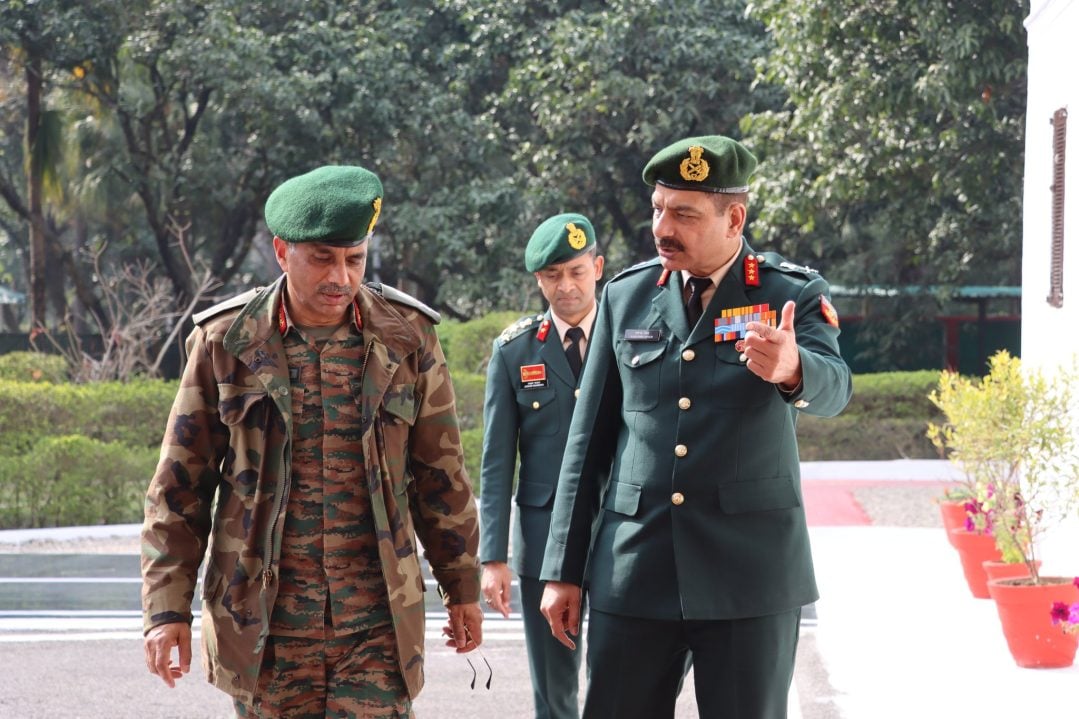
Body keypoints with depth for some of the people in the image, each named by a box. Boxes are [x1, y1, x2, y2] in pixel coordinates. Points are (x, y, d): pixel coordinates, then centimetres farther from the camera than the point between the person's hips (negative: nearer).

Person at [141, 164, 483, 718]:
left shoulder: (407, 337, 3)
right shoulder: (225, 342, 0)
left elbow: (440, 474, 11)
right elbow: (179, 488, 3)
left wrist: (462, 587, 14)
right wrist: (167, 609, -2)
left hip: (377, 623, 0)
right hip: (263, 626, 0)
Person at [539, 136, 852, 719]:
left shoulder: (794, 295, -2)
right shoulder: (626, 296, 7)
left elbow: (833, 390, -21)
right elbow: (589, 438, 10)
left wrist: (790, 369, -46)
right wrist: (563, 570, 7)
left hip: (749, 578, -2)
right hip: (632, 572, 3)